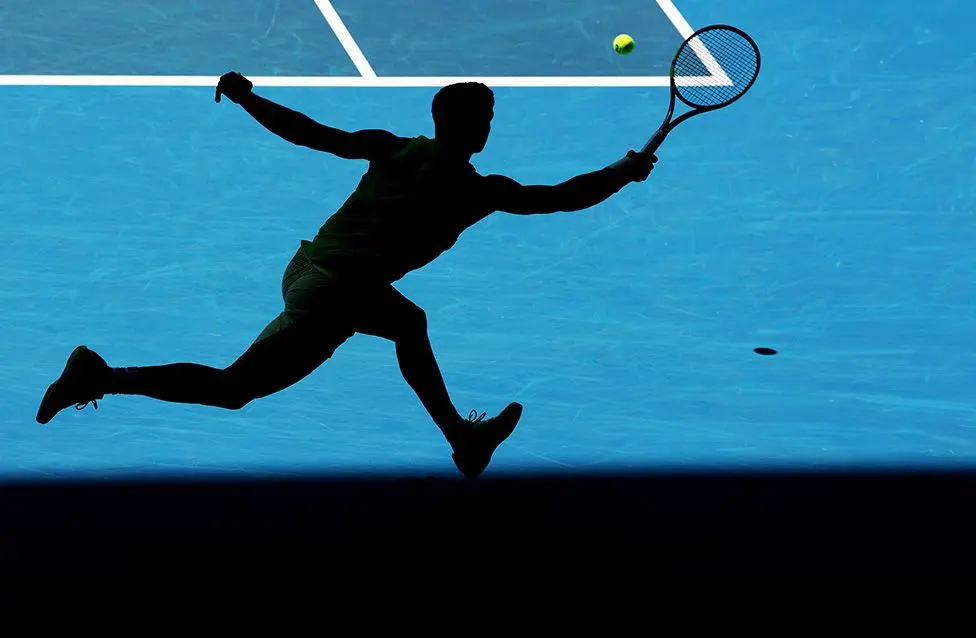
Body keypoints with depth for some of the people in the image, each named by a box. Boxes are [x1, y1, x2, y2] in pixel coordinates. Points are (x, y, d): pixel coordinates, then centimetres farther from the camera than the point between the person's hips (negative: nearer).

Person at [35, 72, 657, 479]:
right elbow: (561, 197, 0)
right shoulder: (478, 191, -8)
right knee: (232, 389, -2)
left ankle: (463, 439, 35)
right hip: (330, 297, -9)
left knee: (410, 323, 28)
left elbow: (313, 134, 4)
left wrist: (247, 97, 13)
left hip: (311, 263, 9)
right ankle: (105, 377, -7)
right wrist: (624, 172, 15)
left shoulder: (392, 148, 6)